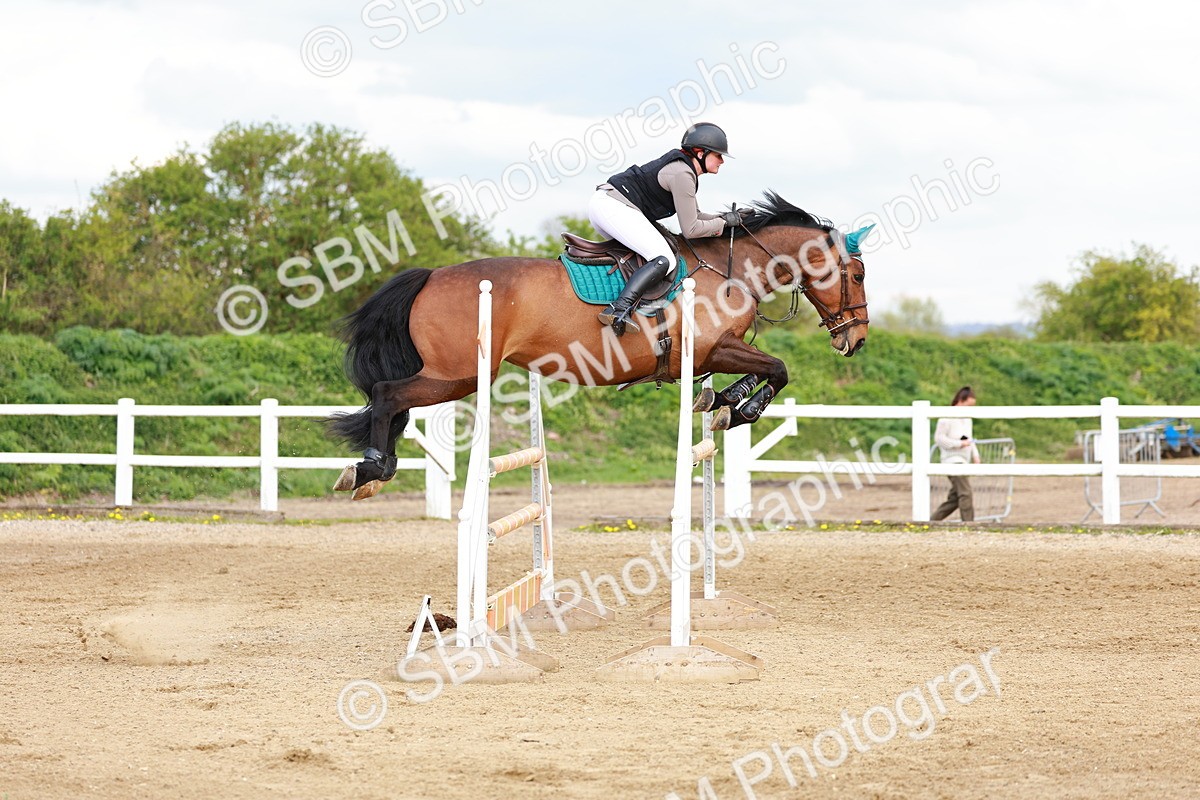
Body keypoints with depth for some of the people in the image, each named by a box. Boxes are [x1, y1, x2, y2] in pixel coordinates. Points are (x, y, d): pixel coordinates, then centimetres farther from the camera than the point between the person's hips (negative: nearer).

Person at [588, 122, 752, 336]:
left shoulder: (682, 167, 20)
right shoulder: (682, 174, -12)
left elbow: (694, 216, 27)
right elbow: (690, 229, -11)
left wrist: (726, 217, 17)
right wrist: (723, 223, 3)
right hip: (614, 207, -11)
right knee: (664, 261, -19)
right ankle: (619, 310, -34)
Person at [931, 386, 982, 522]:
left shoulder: (967, 419, 19)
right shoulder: (947, 418, -9)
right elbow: (939, 438, -13)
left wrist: (975, 456, 14)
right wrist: (959, 444, -17)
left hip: (962, 462, 9)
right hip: (952, 461, -9)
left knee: (954, 498, 9)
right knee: (965, 494, -17)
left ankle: (932, 521, 17)